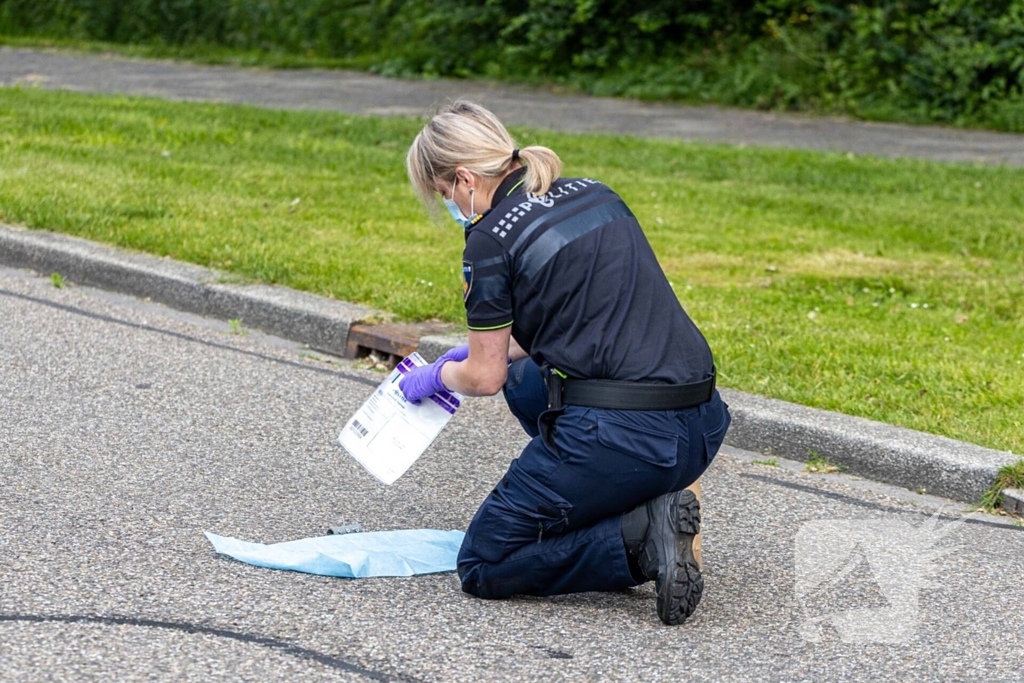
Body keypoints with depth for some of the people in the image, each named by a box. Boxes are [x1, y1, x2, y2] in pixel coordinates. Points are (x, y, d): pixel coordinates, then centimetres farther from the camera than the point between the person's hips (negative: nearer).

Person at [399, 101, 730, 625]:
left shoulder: (491, 238, -5)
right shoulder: (595, 194, 17)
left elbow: (483, 378, 3)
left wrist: (437, 376, 25)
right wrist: (493, 348, 35)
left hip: (618, 436, -8)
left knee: (482, 568, 11)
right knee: (524, 379, 34)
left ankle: (639, 541, -9)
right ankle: (649, 504, 15)